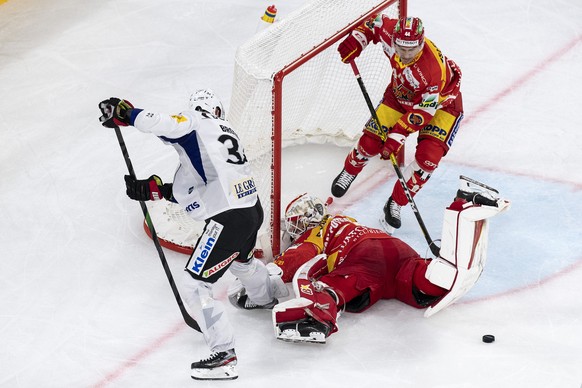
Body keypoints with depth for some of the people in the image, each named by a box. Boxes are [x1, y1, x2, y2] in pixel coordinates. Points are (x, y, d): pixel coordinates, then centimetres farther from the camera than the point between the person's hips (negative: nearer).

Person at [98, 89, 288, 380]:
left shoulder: (194, 125, -4)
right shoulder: (224, 129, 18)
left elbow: (161, 124, -25)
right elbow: (192, 189, 16)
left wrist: (123, 112, -15)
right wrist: (156, 190, 15)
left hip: (229, 218, -9)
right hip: (252, 208, 9)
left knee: (194, 284, -5)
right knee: (240, 258, 40)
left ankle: (224, 356, -6)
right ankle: (266, 295, 70)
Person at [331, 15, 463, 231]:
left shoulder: (434, 69, -41)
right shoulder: (390, 32, -28)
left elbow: (424, 111, -33)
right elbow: (374, 24, -2)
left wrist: (397, 136, -33)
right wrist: (355, 40, -14)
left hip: (440, 102, -4)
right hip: (402, 92, 4)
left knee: (428, 156, -20)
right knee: (371, 140, 0)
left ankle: (396, 203, -1)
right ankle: (349, 171, 33)